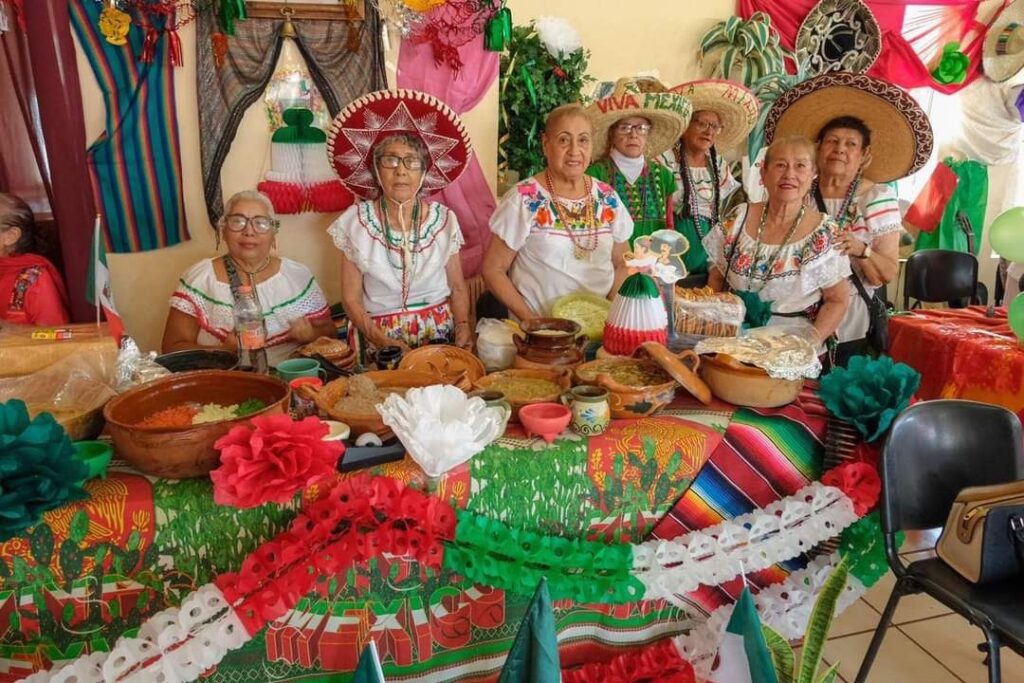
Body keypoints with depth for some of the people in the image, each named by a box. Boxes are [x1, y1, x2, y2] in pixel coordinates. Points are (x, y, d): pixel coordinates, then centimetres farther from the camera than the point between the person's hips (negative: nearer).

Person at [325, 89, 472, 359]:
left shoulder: (444, 219, 1)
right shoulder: (355, 222, -3)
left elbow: (458, 288, 7)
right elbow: (351, 298, -1)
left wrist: (463, 327, -11)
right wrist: (381, 340, -15)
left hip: (441, 331, 1)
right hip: (379, 338, -1)